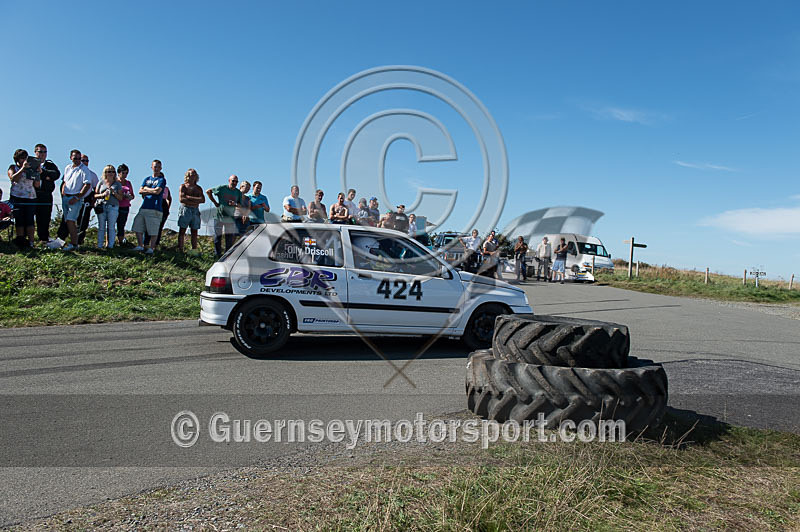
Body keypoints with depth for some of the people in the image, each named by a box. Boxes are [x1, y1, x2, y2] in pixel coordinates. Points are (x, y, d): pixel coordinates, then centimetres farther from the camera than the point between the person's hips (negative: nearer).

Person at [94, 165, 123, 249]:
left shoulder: (117, 184, 10)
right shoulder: (101, 183, 12)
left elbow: (120, 198, 7)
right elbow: (95, 195, 11)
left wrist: (114, 193, -10)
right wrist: (102, 195, -7)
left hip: (113, 207, -1)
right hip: (101, 207, 1)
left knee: (111, 227, -3)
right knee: (101, 227, 1)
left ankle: (110, 245, 1)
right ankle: (99, 245, 5)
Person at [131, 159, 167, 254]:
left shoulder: (162, 180, 2)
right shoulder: (147, 179, 20)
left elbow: (157, 191, -12)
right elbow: (140, 191, 10)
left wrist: (146, 189, 2)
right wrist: (152, 191, -4)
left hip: (155, 209, -6)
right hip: (144, 207, 6)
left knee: (153, 231, -5)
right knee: (138, 227, 5)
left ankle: (151, 248, 2)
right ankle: (140, 246, 13)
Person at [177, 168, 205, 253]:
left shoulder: (198, 188, 14)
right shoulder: (183, 186, 5)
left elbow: (203, 200, -1)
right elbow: (181, 199, -9)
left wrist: (189, 197, -9)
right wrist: (195, 200, -8)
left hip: (195, 211, 3)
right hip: (185, 210, -3)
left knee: (194, 232, 2)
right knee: (182, 231, -3)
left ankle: (194, 250, 3)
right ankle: (180, 250, -4)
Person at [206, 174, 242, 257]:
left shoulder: (238, 192, 5)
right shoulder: (222, 188, -3)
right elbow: (208, 191, 5)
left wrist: (235, 204, -9)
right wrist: (214, 202, 0)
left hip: (230, 218, 2)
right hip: (219, 216, -2)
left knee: (230, 238, 3)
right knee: (217, 237, 4)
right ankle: (218, 256, 14)